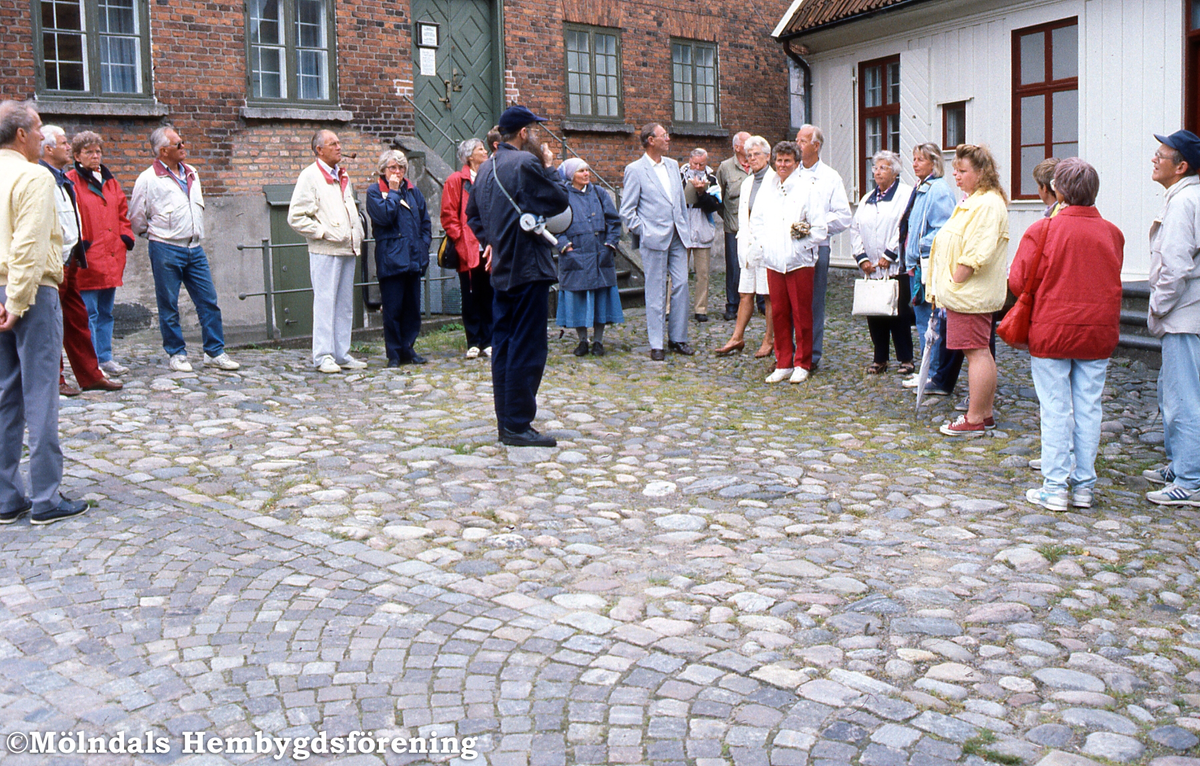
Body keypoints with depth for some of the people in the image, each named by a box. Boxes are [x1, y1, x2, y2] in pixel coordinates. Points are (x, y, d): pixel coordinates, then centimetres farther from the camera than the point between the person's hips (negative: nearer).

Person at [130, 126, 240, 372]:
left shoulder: (191, 174, 13)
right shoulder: (148, 179, -5)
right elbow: (136, 216, 2)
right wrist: (153, 234, 11)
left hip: (194, 249, 5)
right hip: (166, 250, -5)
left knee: (209, 301, 3)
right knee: (169, 306, 3)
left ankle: (214, 352, 10)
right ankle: (177, 354, 13)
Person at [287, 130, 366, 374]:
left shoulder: (343, 176, 19)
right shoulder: (310, 176, -4)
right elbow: (296, 217, -10)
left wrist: (358, 233, 14)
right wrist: (323, 233, -14)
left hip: (348, 249, 7)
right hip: (325, 251, -7)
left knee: (345, 303, 8)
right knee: (325, 302, -6)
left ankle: (342, 354, 14)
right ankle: (323, 356, -1)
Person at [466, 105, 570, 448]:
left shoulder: (486, 168, 14)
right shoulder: (526, 163, -14)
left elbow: (472, 213, 23)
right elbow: (559, 201, -10)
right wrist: (549, 169, 2)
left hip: (501, 270, 9)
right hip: (527, 268, -9)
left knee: (503, 345, 11)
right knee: (527, 348, -5)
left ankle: (506, 423, 16)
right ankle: (518, 425, -3)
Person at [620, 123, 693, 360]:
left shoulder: (672, 165, 13)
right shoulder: (635, 170, -4)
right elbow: (627, 210, -3)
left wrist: (685, 229, 14)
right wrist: (642, 231, -8)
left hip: (677, 236, 5)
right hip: (655, 238, -5)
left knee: (681, 285, 4)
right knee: (656, 292, 0)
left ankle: (678, 338, 15)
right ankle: (656, 344, 7)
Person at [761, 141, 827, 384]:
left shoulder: (808, 188, 0)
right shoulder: (768, 185, 14)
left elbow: (819, 228, -1)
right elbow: (756, 220, 20)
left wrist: (804, 236, -13)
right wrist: (764, 243, 8)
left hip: (799, 260, -4)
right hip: (774, 259, 4)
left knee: (801, 313, 0)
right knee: (778, 313, 6)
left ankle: (802, 364, 9)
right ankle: (783, 364, 15)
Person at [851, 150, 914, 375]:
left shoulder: (907, 194, -2)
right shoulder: (867, 199, 19)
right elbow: (855, 228, 15)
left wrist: (889, 256, -14)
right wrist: (861, 257, 2)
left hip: (897, 268, -6)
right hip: (872, 270, 6)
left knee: (899, 314, -5)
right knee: (874, 313, 4)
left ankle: (906, 359, 6)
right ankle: (880, 359, 14)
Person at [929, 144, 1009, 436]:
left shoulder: (988, 204, -15)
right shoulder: (971, 201, 20)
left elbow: (978, 254, -23)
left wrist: (955, 282, -19)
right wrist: (942, 286, 17)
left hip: (971, 294, -11)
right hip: (964, 293, 11)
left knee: (977, 352, -7)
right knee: (980, 352, 13)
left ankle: (975, 419, -3)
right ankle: (985, 414, 20)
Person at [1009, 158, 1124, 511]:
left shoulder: (1043, 230, -11)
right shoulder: (1112, 232, 2)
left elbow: (1018, 282, -9)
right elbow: (1112, 282, 12)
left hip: (1052, 330, -3)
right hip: (1099, 334, 3)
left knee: (1055, 410, 2)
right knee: (1088, 409, 9)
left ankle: (1055, 487, 6)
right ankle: (1084, 485, 15)